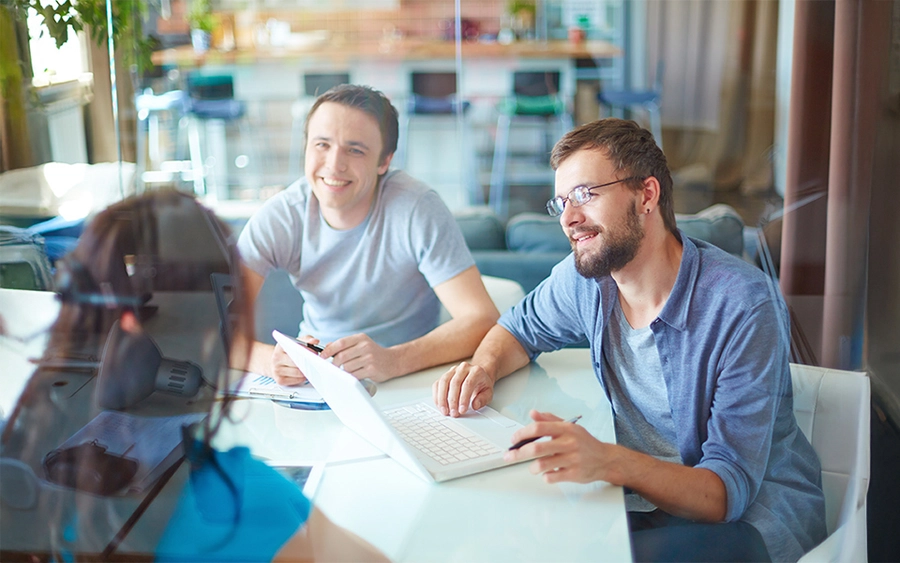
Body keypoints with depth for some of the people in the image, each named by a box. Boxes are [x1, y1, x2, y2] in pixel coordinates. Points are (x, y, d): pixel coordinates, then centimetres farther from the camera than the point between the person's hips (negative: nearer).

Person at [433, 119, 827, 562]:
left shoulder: (743, 305, -22)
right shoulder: (587, 276, -4)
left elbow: (730, 490, -25)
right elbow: (519, 329, 18)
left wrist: (608, 462, -43)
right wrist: (484, 367, -6)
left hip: (758, 511, -5)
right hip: (650, 494, 5)